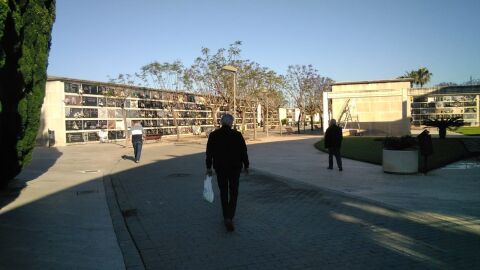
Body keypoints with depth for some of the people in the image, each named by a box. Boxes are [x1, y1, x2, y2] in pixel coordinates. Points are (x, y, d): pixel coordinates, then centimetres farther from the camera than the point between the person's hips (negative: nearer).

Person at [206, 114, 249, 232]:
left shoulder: (213, 135, -2)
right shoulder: (237, 135, -8)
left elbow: (209, 153, -1)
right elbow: (243, 152, -5)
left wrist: (209, 167, 7)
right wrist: (246, 165, 7)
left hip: (220, 168, 2)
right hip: (235, 168, -2)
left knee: (223, 192, 16)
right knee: (233, 193, 5)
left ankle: (226, 217, 23)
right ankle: (229, 218, -11)